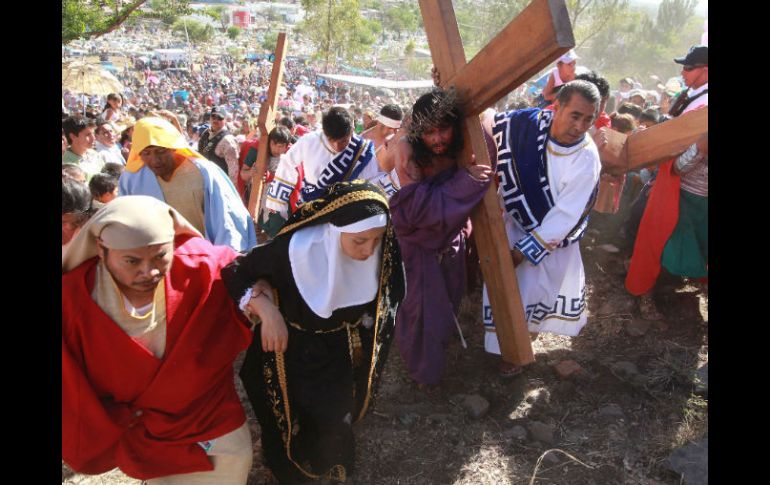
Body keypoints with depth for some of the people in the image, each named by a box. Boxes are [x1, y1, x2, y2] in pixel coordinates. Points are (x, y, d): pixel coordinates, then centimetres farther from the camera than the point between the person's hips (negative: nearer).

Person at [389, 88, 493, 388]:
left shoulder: (460, 148, -13)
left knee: (448, 298, 22)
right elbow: (419, 206, -33)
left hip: (451, 235, 5)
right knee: (422, 303, 1)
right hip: (418, 239, -5)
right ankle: (425, 369, 26)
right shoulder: (408, 150, -26)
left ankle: (439, 345, 50)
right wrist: (465, 181, -37)